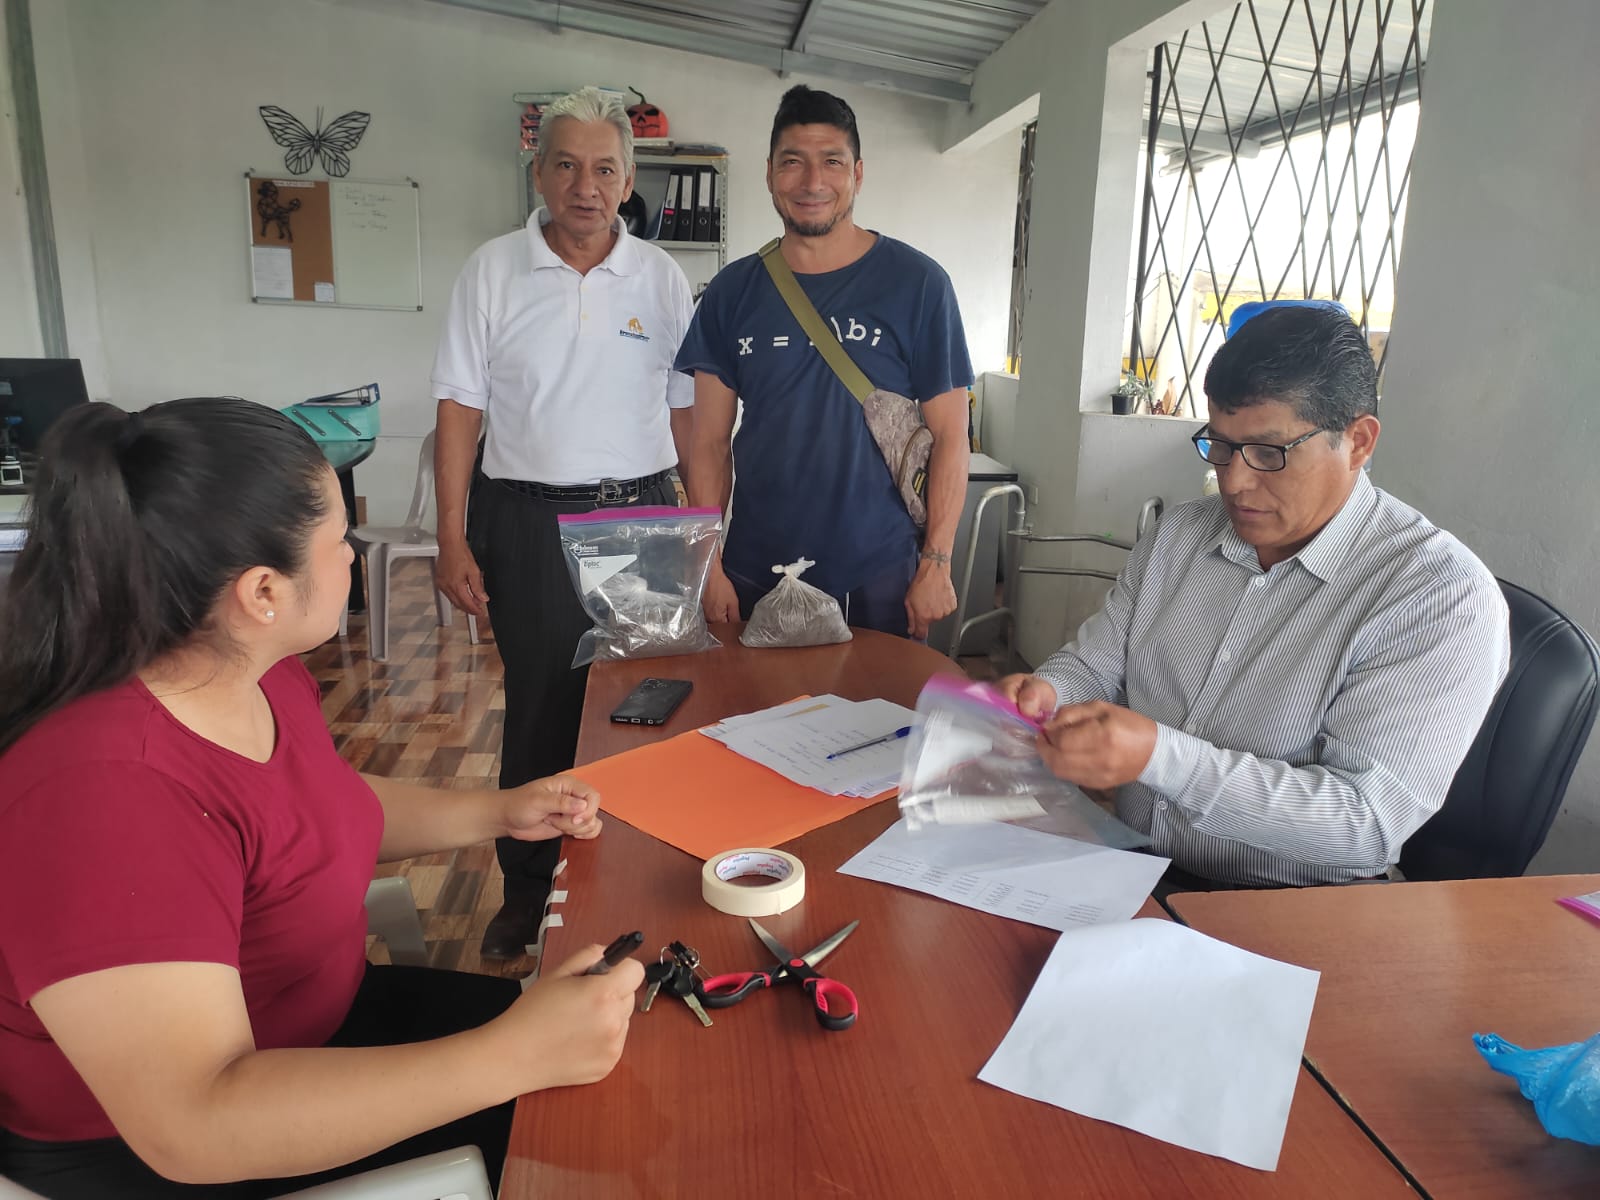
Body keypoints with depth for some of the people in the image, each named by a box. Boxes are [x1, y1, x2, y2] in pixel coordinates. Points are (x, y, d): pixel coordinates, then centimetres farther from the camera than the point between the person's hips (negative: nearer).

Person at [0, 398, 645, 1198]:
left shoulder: (260, 673, -7)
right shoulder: (102, 790, -35)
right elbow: (196, 1124, -38)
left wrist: (500, 813, 4)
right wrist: (512, 1056, -41)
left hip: (312, 1023, 8)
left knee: (592, 1059, 7)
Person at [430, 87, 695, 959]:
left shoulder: (661, 276, 4)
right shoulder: (492, 272, 0)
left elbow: (688, 412, 8)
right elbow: (460, 410, 0)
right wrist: (452, 540, -6)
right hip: (528, 519, -1)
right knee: (539, 709, 6)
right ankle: (527, 888, 25)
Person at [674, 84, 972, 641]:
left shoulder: (915, 282, -4)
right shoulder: (732, 293, 3)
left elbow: (950, 435, -4)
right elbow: (711, 442, 3)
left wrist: (936, 564, -8)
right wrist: (709, 567, -3)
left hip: (878, 579, -2)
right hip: (753, 577, 2)